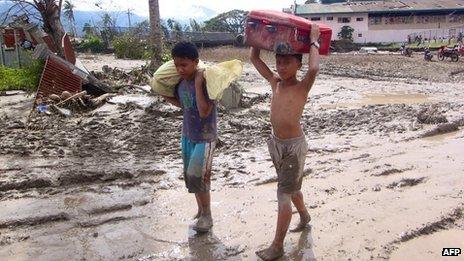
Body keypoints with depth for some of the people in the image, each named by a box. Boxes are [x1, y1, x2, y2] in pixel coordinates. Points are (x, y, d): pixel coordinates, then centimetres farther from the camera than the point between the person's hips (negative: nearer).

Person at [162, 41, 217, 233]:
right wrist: (168, 98, 3)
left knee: (196, 176, -11)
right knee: (189, 176, 14)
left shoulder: (206, 82, -22)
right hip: (187, 135, 8)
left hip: (205, 137, -7)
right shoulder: (180, 82, 0)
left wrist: (198, 84, -31)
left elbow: (204, 112, -32)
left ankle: (207, 216, 9)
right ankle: (201, 210, 33)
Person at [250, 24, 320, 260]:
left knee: (284, 194, -2)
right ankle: (304, 216, 49)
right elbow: (254, 58, 8)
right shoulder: (274, 82, 2)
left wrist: (313, 41, -23)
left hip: (294, 146, -7)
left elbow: (314, 69, -37)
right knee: (291, 186, 24)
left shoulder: (302, 87, -16)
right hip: (276, 143, 7)